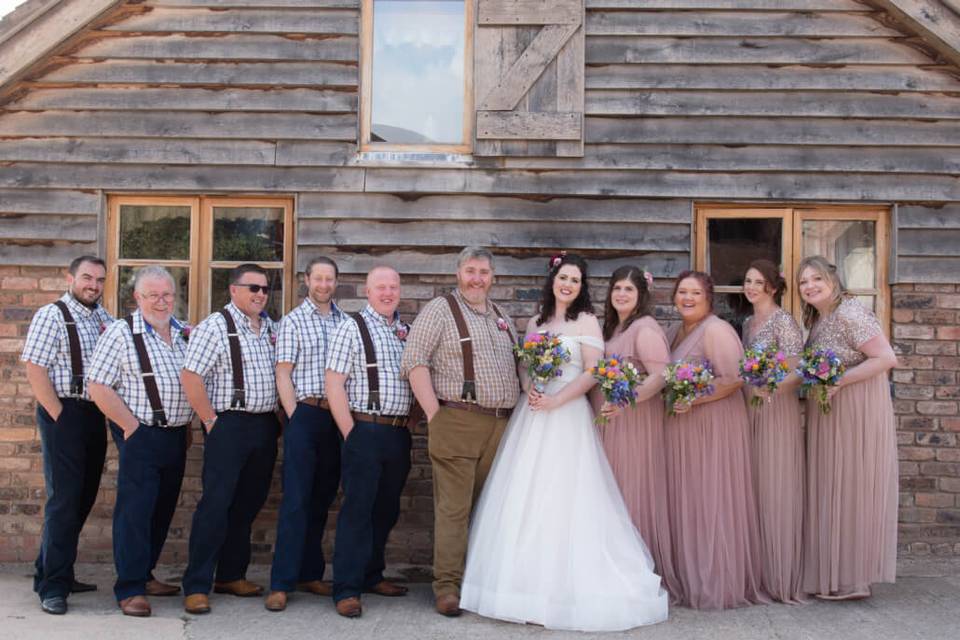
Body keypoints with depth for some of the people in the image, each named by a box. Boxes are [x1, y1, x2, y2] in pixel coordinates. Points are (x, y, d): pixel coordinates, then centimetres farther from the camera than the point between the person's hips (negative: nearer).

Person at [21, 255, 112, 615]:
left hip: (96, 416, 7)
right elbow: (35, 370, -13)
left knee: (83, 499, 12)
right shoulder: (51, 316, -8)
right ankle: (52, 587, 4)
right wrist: (59, 416, -14)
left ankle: (56, 572, 26)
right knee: (64, 501, -5)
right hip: (65, 415, -7)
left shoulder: (103, 318, 13)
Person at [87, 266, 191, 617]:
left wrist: (193, 419, 7)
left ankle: (144, 574, 28)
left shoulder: (186, 333, 10)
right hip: (140, 436, -6)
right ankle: (130, 589, 2)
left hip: (176, 435, 6)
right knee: (135, 509, -6)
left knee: (163, 508, 13)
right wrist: (131, 426, -12)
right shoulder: (121, 333, -7)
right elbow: (98, 387, -11)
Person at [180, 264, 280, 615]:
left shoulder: (271, 328, 13)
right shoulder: (215, 326, -9)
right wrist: (211, 422, -13)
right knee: (216, 504, -8)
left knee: (248, 504, 13)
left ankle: (231, 575, 25)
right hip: (229, 425, -7)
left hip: (265, 427, 7)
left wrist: (276, 419, 13)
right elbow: (190, 377, -14)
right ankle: (196, 586, -1)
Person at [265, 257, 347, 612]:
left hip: (337, 417, 4)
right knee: (296, 500, -6)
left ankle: (309, 573, 20)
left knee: (322, 499, 10)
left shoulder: (345, 321, 12)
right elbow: (283, 374, -3)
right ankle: (281, 583, -2)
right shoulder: (293, 321, 1)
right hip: (305, 413, -4)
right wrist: (295, 417, -10)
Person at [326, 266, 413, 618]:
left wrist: (409, 423, 9)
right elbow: (334, 384, -9)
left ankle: (371, 575, 29)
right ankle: (347, 590, 3)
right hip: (365, 431, -6)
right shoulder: (353, 328, -4)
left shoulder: (406, 331, 13)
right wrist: (350, 433, -12)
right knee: (357, 510, -3)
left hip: (399, 433, 6)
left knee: (387, 510, 14)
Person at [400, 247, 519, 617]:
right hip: (457, 423, -6)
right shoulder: (440, 310, 0)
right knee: (454, 508, -5)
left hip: (500, 426, 6)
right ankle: (447, 586, 2)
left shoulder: (503, 319, 20)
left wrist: (517, 413, 12)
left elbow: (516, 367, 25)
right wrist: (434, 413, -13)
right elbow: (415, 361, -8)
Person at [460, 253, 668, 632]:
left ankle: (565, 585, 2)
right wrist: (530, 390, -6)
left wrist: (555, 401, -16)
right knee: (524, 499, 5)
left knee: (563, 500, -7)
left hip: (567, 417, -6)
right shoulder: (537, 321, 14)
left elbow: (593, 374, -10)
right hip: (531, 415, 6)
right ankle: (528, 582, 15)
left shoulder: (586, 321, -2)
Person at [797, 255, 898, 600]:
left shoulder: (849, 314, -16)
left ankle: (852, 579, 9)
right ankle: (833, 573, 20)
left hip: (857, 413, -9)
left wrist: (837, 381, -24)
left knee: (851, 488, -1)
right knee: (829, 490, 11)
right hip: (828, 415, 9)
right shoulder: (817, 319, 11)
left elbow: (886, 358, -22)